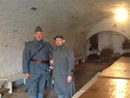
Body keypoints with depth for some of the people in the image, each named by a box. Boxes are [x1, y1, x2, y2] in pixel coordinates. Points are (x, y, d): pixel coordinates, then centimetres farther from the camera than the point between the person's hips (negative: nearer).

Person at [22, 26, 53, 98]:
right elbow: (25, 59, -6)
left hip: (44, 71, 3)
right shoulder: (29, 45, -2)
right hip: (33, 71, -3)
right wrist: (26, 72, -11)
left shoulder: (47, 45, 7)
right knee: (32, 89, -3)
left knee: (41, 89, 12)